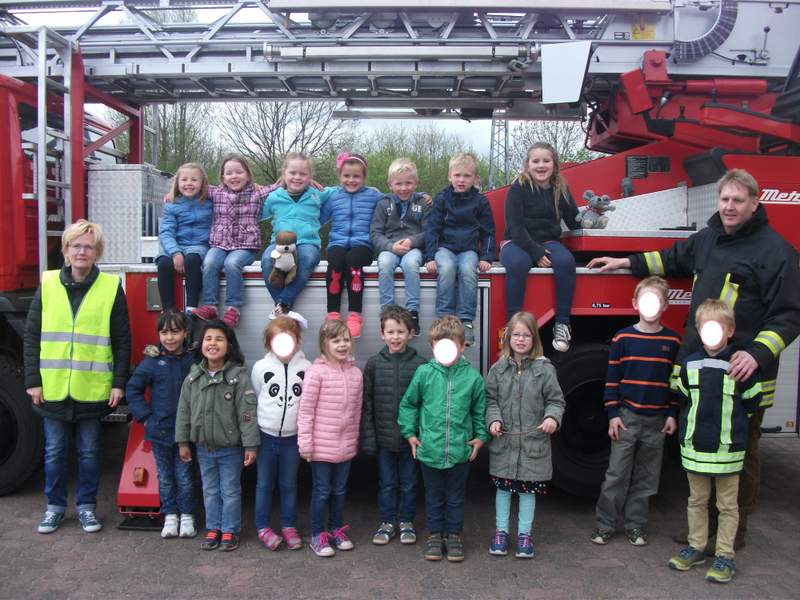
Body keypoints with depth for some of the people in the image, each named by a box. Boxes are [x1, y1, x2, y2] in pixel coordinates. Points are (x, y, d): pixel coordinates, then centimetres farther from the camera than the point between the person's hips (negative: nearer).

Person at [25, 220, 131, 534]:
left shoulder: (111, 287, -3)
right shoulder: (47, 284, 1)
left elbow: (122, 341, -1)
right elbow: (31, 336, 3)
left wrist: (119, 383, -4)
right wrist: (33, 380, -2)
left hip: (93, 388, -1)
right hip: (52, 387, 1)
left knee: (89, 451, 11)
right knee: (54, 451, 13)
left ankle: (87, 505, 27)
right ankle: (55, 505, 29)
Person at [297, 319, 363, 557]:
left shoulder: (355, 373, 2)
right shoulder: (316, 372, -13)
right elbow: (305, 409, -12)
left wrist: (355, 438, 14)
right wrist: (305, 443, -12)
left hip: (346, 445, 5)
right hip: (322, 445, -5)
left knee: (340, 490, 18)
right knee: (321, 491, 8)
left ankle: (337, 529, 35)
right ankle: (318, 535, 23)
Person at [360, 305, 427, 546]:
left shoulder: (420, 364, -7)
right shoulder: (374, 364, -2)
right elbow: (366, 403, -1)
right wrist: (368, 437, -4)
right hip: (384, 436, 1)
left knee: (408, 483, 13)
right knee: (386, 483, 13)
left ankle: (406, 521, 30)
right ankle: (388, 522, 29)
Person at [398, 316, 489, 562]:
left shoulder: (472, 376, -5)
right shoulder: (424, 373, -7)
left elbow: (480, 410, 8)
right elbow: (408, 404, 5)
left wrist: (480, 436, 3)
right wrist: (410, 433, 1)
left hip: (460, 449, 0)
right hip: (429, 448, 0)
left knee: (455, 497, 15)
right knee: (434, 496, 15)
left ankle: (454, 535, 31)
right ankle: (435, 535, 31)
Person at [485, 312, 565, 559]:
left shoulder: (544, 369, -4)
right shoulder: (498, 368, 1)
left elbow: (555, 400, -1)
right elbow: (490, 399, 5)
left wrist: (552, 417, -19)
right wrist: (494, 420, -11)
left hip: (533, 442, -1)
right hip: (504, 441, 2)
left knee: (528, 489, 9)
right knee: (503, 487, 12)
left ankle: (525, 534, 26)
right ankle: (501, 532, 28)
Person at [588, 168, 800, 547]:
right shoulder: (708, 239, 12)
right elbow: (674, 259, 31)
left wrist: (758, 354, -24)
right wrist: (626, 263, 27)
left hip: (743, 371, -6)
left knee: (741, 454, 9)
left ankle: (736, 529, 25)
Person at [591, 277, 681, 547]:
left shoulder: (673, 341, 2)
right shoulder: (622, 338, -3)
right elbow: (612, 379, -1)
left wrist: (673, 414, 3)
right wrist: (613, 414, -5)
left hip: (657, 420, 2)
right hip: (627, 417, -2)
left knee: (646, 477, 10)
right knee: (617, 474, 3)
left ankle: (635, 524, 23)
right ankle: (605, 523, 13)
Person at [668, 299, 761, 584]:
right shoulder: (690, 364, 0)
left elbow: (751, 401, 0)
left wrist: (728, 414, 4)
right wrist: (702, 414, 9)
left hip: (727, 448, -3)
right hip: (694, 445, 3)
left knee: (727, 505, 9)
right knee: (697, 501, 16)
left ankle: (725, 556, 19)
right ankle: (696, 547, 29)